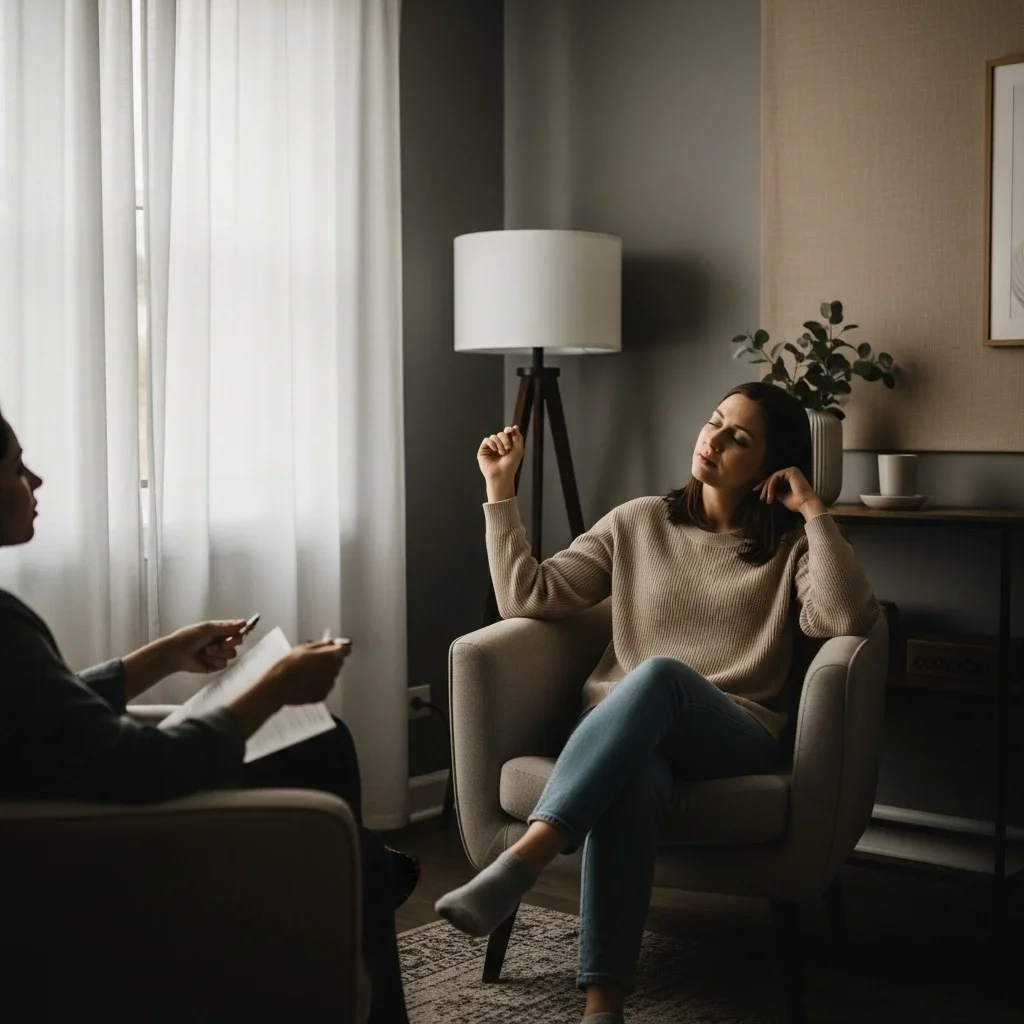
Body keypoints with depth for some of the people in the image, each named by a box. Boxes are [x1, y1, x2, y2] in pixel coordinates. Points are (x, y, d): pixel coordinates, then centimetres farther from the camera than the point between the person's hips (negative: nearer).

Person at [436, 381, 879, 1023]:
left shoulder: (790, 547, 13)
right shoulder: (638, 523, 18)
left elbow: (848, 620, -9)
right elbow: (528, 597, 12)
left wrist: (813, 510, -6)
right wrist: (502, 490, 7)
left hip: (734, 735, -1)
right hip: (619, 729, 1)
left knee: (660, 674, -38)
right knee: (633, 776, -39)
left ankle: (516, 866, -49)